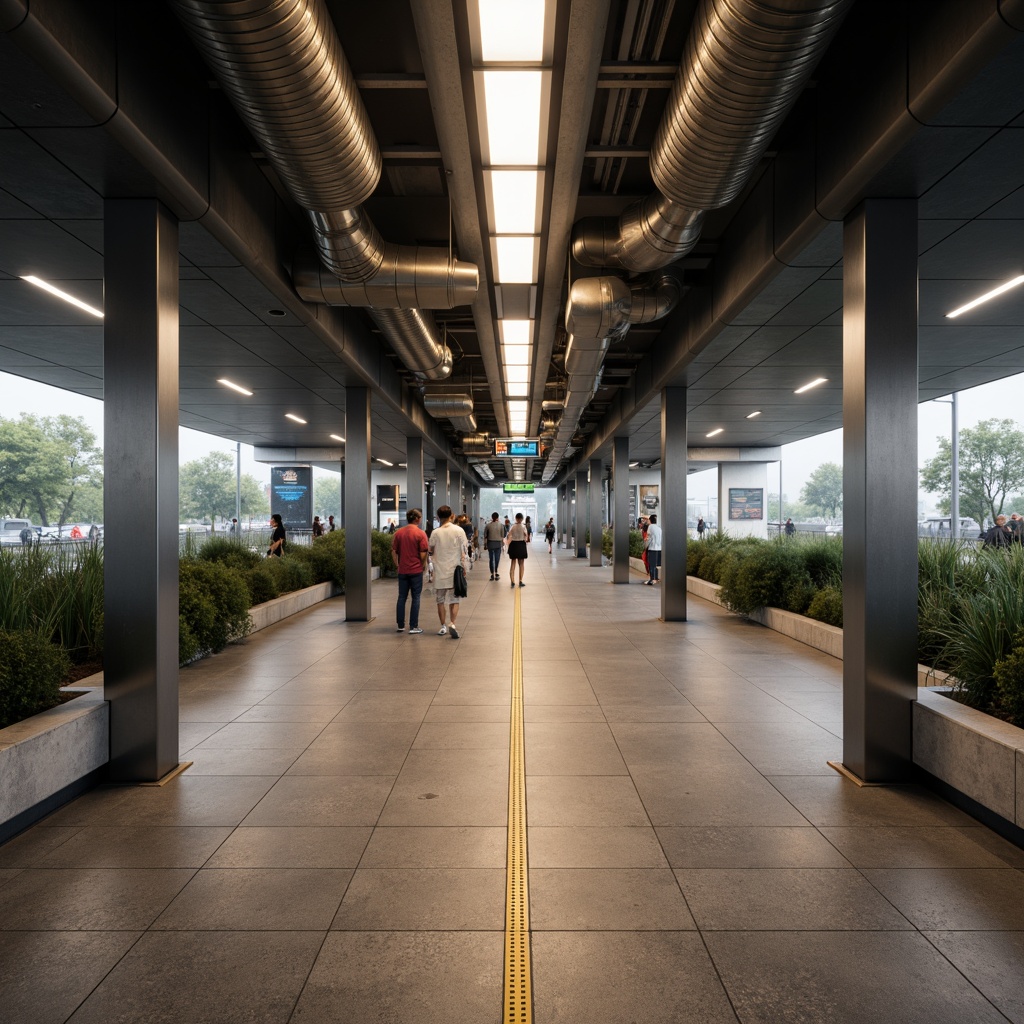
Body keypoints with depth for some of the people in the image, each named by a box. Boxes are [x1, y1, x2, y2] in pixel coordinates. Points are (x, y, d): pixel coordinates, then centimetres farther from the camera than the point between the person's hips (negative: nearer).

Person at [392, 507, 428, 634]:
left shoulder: (398, 533, 2)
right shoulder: (420, 534, -10)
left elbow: (394, 551, 5)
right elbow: (423, 554, -11)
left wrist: (398, 565, 15)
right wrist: (424, 566, 5)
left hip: (402, 570, 4)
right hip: (416, 570, -4)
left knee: (402, 597, 12)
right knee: (415, 598, 3)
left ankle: (400, 625, 16)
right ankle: (413, 627, 4)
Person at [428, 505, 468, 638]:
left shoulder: (435, 533, -4)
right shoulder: (459, 531, -4)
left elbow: (430, 551, 3)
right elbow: (463, 552, -4)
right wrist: (463, 567, 3)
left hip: (440, 572, 0)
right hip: (455, 571, 0)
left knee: (440, 601, 13)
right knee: (454, 600, 6)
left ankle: (443, 626, 17)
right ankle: (452, 624, -12)